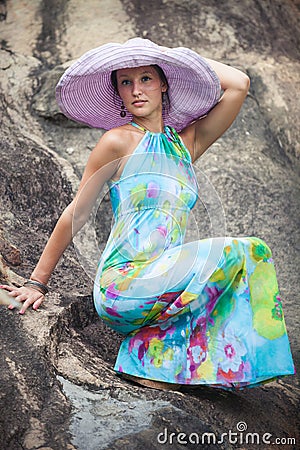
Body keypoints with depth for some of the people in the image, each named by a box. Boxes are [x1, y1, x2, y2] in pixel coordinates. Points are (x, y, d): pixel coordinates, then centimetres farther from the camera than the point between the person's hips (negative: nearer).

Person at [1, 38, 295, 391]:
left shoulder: (187, 142, 12)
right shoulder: (119, 141, -2)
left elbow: (238, 84, 9)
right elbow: (76, 214, 1)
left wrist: (173, 57, 15)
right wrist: (37, 283, 6)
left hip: (165, 279, 6)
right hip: (122, 283, -6)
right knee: (246, 253, -18)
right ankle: (150, 352, -10)